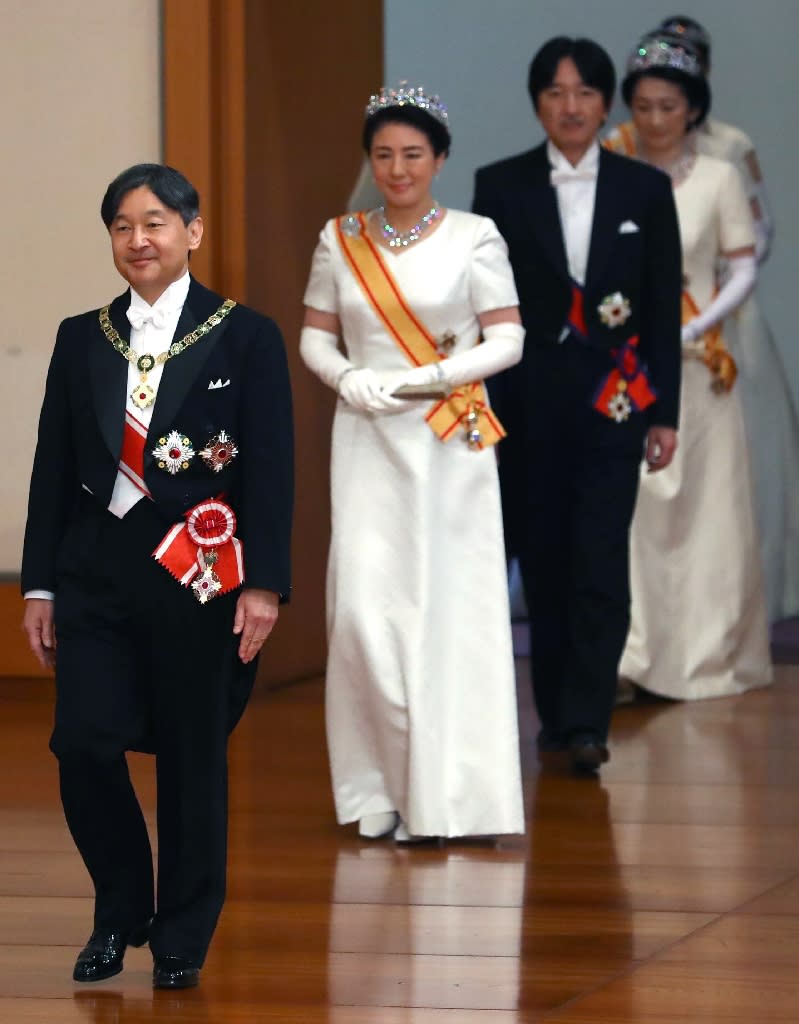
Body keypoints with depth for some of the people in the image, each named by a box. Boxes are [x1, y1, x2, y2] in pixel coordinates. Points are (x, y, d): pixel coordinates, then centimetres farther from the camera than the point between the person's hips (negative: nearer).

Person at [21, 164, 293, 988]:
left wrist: (262, 585, -10)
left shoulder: (245, 338, -1)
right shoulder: (81, 340, 9)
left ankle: (182, 941, 18)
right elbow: (53, 469, 10)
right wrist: (39, 585, 6)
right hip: (96, 571, 3)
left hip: (200, 572, -2)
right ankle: (119, 913, 16)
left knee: (192, 758, 4)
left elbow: (270, 471, -3)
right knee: (83, 745, -6)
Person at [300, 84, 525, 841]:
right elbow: (315, 335, 11)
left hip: (449, 445, -2)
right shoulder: (340, 242, 7)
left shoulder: (472, 238, -1)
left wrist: (428, 379, -14)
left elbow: (507, 339, -4)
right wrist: (347, 378, -10)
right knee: (365, 603, -5)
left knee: (448, 606, -4)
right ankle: (383, 787, 8)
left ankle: (448, 795, 2)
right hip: (367, 442, 2)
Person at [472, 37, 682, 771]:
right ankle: (556, 712, 17)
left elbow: (664, 310, 5)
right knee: (544, 559, 7)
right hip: (529, 400, 1)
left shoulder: (645, 190, 4)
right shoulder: (501, 186, 3)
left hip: (613, 398, -1)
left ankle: (587, 723, -10)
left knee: (601, 563, -9)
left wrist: (664, 413, 1)